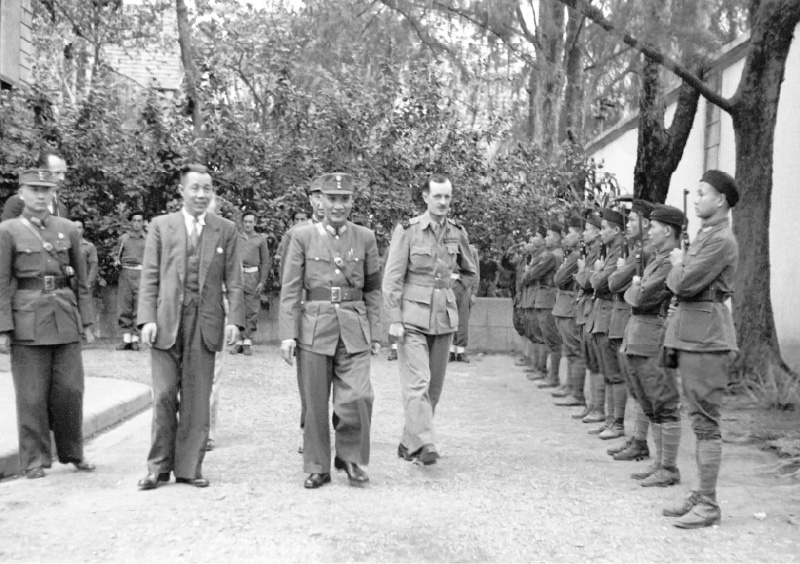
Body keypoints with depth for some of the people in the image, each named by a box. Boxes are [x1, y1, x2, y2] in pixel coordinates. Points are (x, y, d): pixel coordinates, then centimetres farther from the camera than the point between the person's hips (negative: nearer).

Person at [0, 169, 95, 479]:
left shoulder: (68, 229, 10)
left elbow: (81, 280, 12)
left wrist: (87, 321, 8)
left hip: (65, 318, 3)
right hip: (27, 320, -3)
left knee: (70, 390, 4)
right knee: (32, 395, 2)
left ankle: (73, 453, 21)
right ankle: (34, 460, 14)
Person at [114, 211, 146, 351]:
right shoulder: (123, 239, 14)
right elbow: (117, 254, 23)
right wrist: (116, 261, 3)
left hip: (141, 273, -2)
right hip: (125, 273, 2)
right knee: (124, 306, -1)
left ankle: (135, 339, -6)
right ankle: (126, 338, 3)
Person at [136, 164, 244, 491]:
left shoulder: (226, 231, 8)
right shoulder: (161, 226, 8)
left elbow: (234, 282, 5)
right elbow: (149, 277, 4)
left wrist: (234, 320, -6)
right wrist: (147, 319, -6)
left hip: (205, 323, 1)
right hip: (166, 321, 0)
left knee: (197, 399, 3)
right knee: (164, 396, 0)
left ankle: (189, 468, 13)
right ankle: (159, 467, 13)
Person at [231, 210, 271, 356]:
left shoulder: (260, 239, 8)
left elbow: (265, 262, 6)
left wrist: (262, 282, -2)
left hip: (253, 276, -1)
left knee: (252, 311, -2)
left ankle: (248, 341, 4)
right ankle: (238, 341, 6)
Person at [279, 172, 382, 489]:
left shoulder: (365, 238, 8)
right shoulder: (303, 237, 3)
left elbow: (373, 290, 12)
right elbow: (290, 289, 1)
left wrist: (375, 334, 8)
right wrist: (287, 334, -6)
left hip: (354, 330, 1)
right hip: (314, 328, -1)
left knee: (359, 397, -10)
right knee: (316, 403, 5)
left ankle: (350, 457, 13)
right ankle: (317, 468, 19)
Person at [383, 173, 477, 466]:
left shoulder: (457, 233, 7)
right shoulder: (407, 230, -6)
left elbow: (470, 273, 22)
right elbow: (392, 278, -8)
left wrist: (445, 274, 8)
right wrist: (394, 319, -12)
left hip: (444, 317, 5)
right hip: (413, 317, -5)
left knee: (434, 386, 8)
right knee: (417, 382, -13)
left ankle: (408, 444, 19)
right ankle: (424, 445, -16)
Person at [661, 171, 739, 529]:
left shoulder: (721, 240, -14)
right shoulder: (703, 236, 17)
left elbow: (684, 283, -18)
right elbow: (676, 286, 17)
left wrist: (677, 264, -1)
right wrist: (680, 265, 1)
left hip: (706, 337, -10)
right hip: (689, 334, 10)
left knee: (705, 422, -5)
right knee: (698, 419, 13)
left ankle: (709, 504, 2)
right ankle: (700, 495, 22)